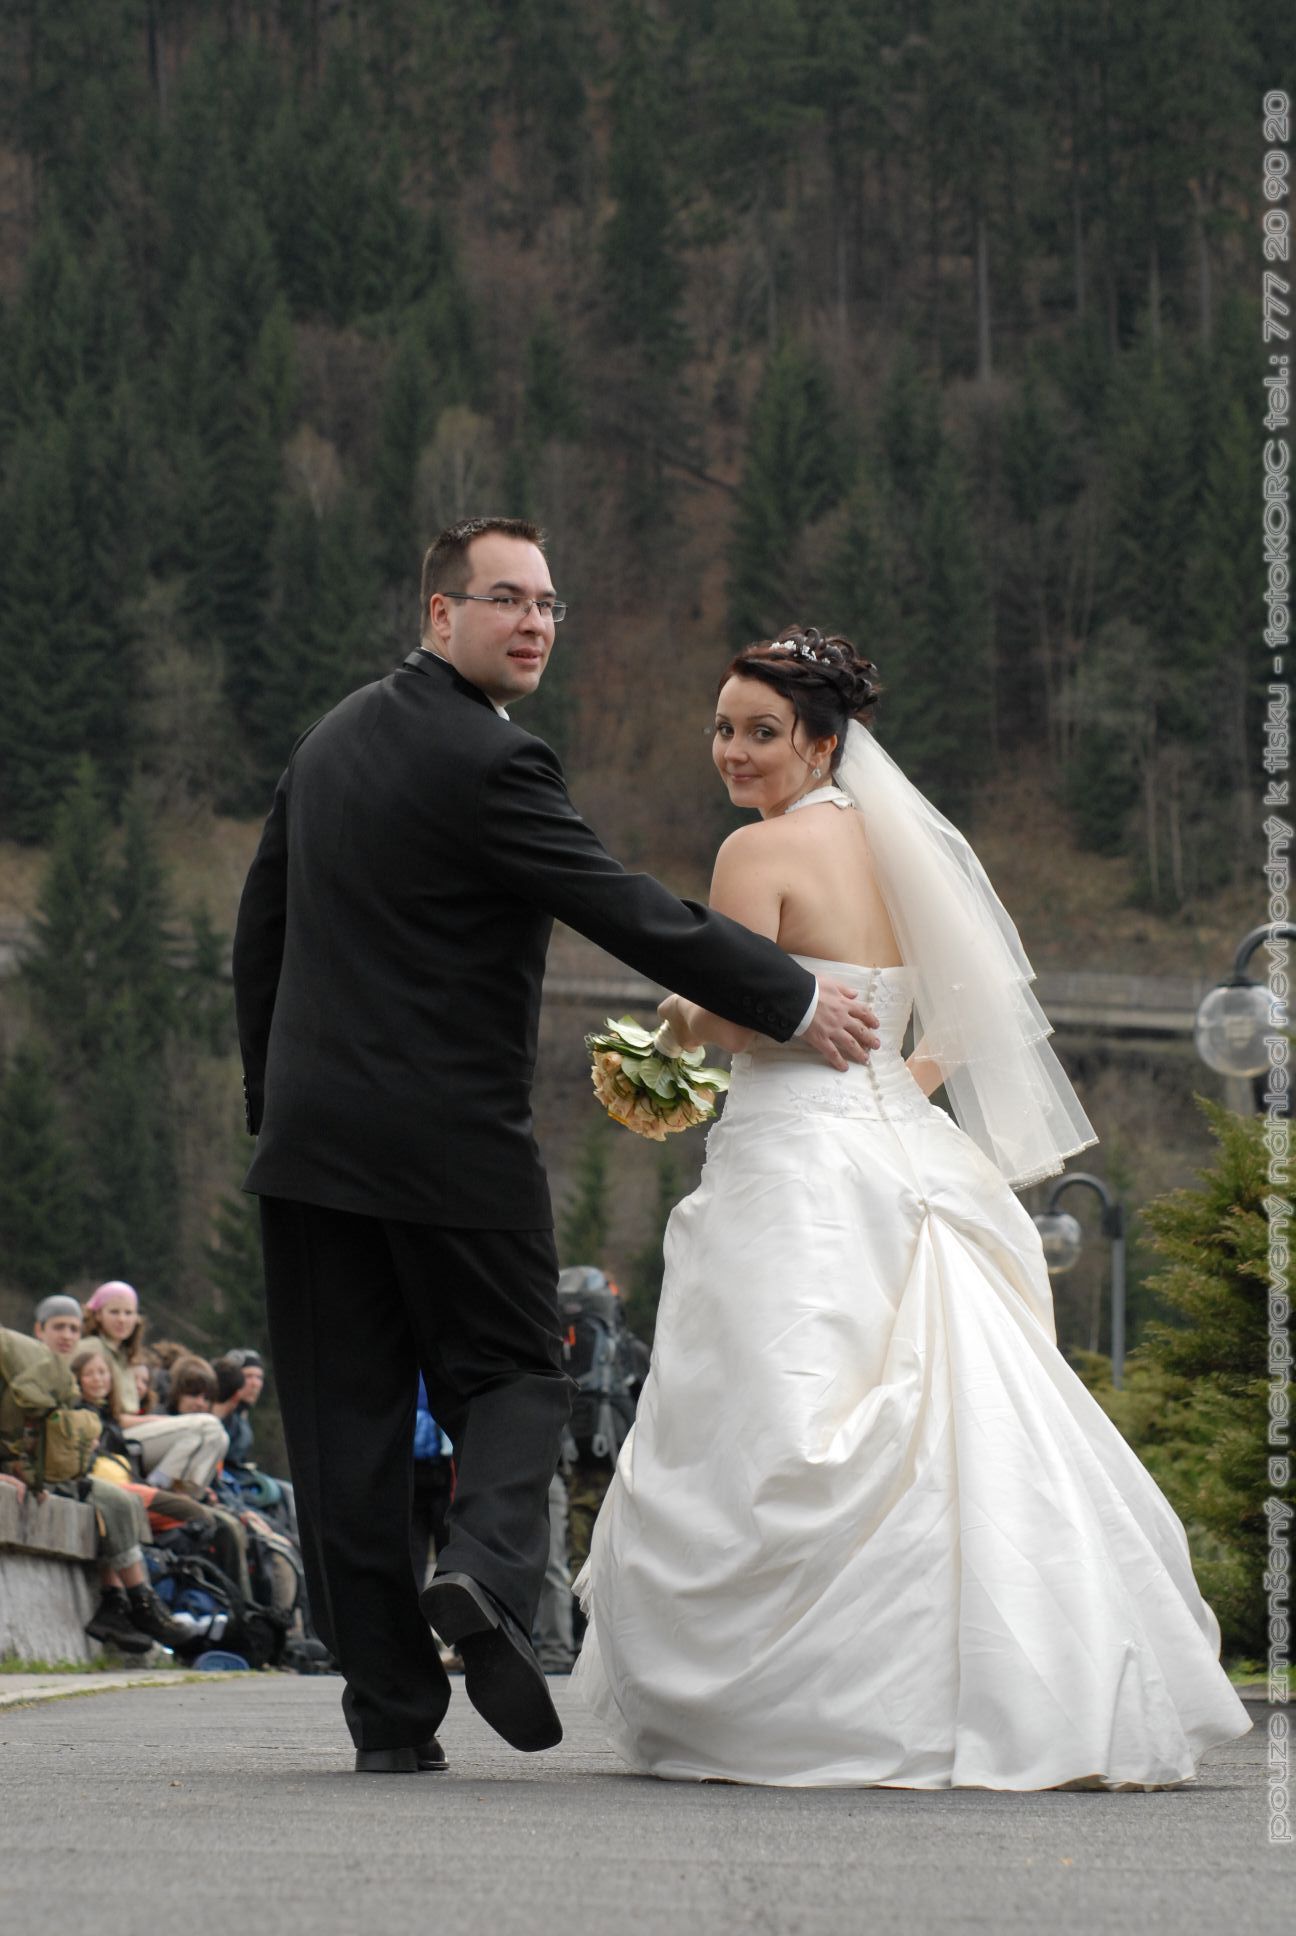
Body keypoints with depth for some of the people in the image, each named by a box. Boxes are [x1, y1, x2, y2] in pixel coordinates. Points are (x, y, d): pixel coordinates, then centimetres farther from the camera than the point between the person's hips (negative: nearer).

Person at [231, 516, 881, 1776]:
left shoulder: (332, 739, 11)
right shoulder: (489, 762, -13)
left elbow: (260, 930, 18)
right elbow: (629, 914, -15)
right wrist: (796, 1001, -8)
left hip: (312, 1139, 6)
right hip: (454, 1142, -6)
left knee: (345, 1427, 5)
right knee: (510, 1381, 9)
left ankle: (388, 1715, 4)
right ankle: (487, 1576, -20)